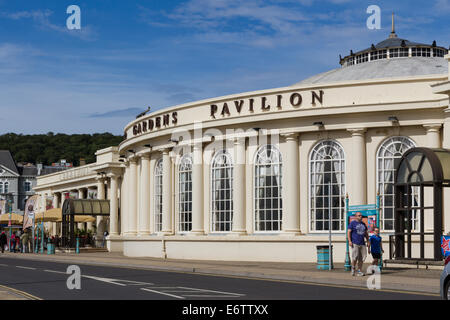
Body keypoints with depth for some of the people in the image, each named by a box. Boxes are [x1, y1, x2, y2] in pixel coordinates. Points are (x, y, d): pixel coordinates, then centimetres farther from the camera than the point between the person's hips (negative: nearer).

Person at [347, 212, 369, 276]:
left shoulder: (363, 224, 18)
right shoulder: (352, 223, 1)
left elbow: (366, 233, 23)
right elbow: (348, 232, -4)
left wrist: (368, 241, 15)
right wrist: (349, 241, -14)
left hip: (362, 244, 5)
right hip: (355, 243, -5)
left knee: (361, 258, 0)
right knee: (355, 257, -13)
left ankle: (359, 271, 7)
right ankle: (353, 268, 8)